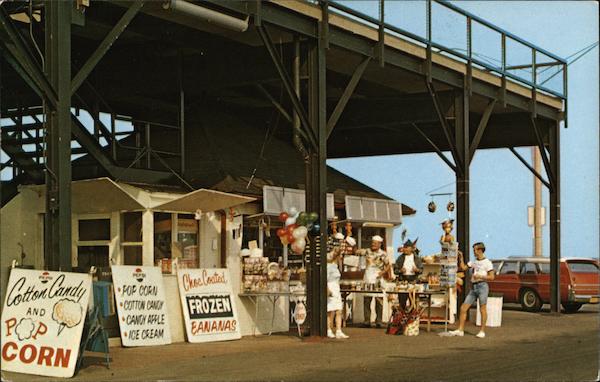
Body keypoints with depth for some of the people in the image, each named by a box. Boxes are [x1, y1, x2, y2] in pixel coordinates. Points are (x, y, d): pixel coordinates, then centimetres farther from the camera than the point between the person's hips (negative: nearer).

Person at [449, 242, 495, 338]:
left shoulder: (487, 262, -2)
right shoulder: (473, 262, 17)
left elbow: (491, 277, -7)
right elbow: (463, 267, 17)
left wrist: (479, 276, -14)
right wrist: (461, 258, 11)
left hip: (482, 286, -7)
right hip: (473, 287, 7)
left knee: (483, 309, -2)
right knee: (463, 308, 1)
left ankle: (482, 331, 5)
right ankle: (460, 330, 5)